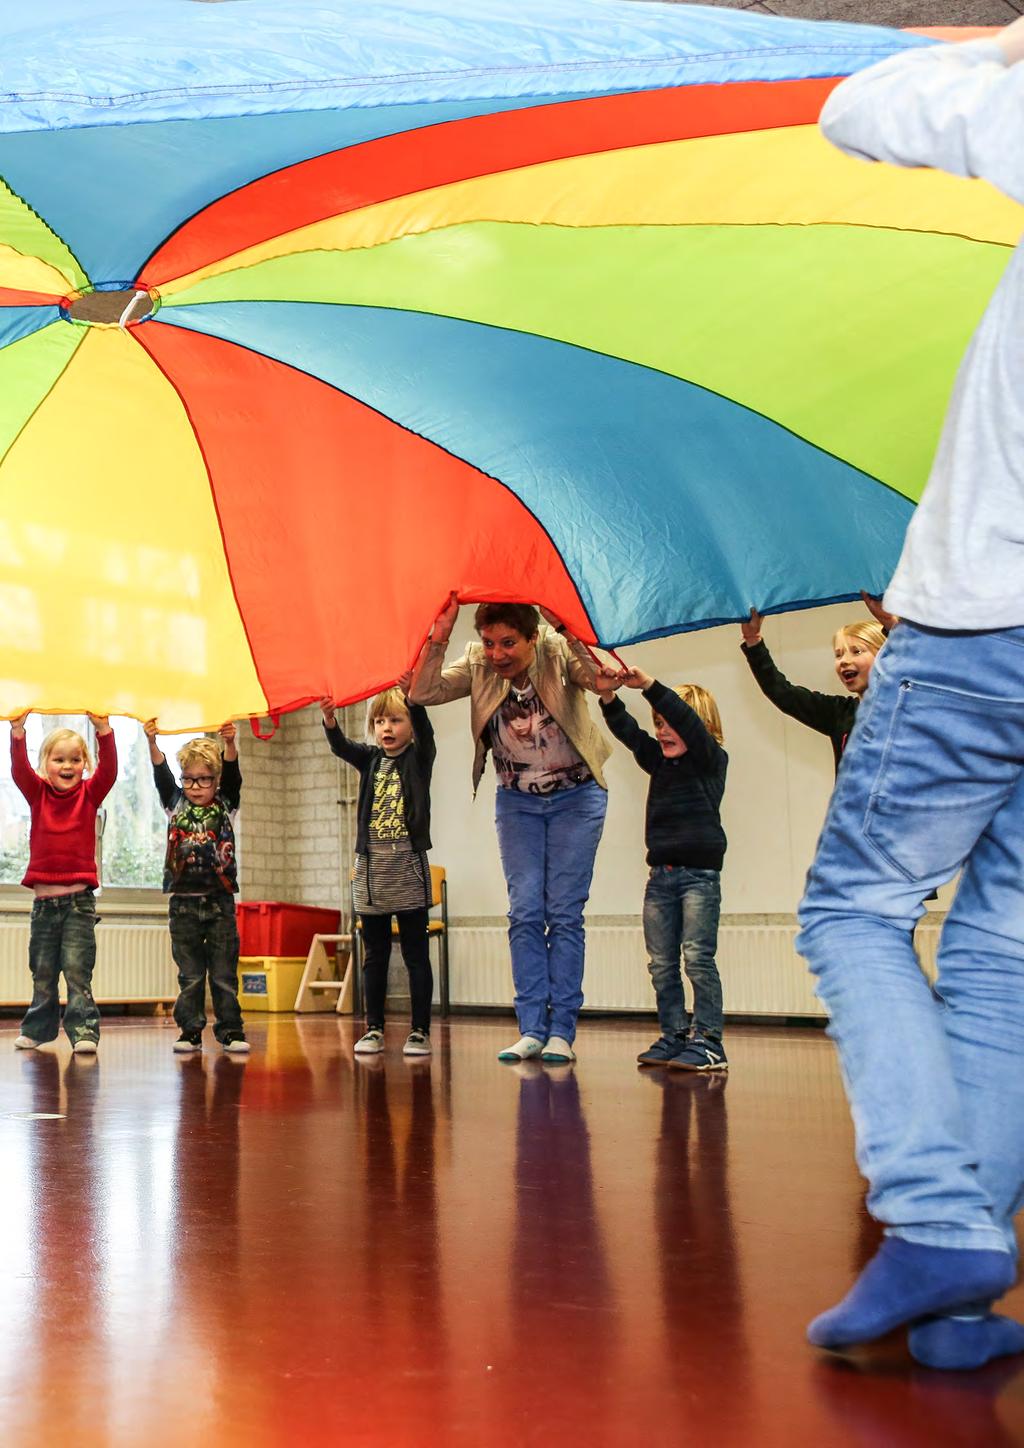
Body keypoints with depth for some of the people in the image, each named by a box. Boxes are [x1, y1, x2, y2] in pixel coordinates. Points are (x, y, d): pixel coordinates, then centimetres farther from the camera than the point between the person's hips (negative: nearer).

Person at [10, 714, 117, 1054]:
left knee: (77, 970, -9)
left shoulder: (89, 794, 3)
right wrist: (18, 731, -24)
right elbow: (20, 770, -10)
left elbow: (108, 769, -12)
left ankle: (84, 1031, -8)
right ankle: (37, 1029, 24)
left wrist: (103, 730, -26)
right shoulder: (38, 794, 6)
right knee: (42, 973, 12)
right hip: (44, 899, 2)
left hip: (78, 898, -2)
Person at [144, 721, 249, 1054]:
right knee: (189, 975, 5)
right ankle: (190, 1032, 10)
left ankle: (231, 1031, 7)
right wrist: (152, 743, -21)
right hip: (184, 902, 1)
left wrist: (230, 744, -27)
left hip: (220, 902, -1)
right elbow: (161, 775, -5)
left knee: (224, 973, 2)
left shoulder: (225, 806, 6)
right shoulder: (176, 805, 8)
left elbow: (232, 774, -9)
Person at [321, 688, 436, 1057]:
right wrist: (329, 719, -27)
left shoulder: (419, 758, 2)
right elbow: (341, 747, -6)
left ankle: (420, 1031, 2)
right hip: (371, 870, 4)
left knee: (416, 954, 0)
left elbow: (423, 729, -17)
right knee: (375, 955, 8)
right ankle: (374, 1029, 12)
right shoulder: (370, 760, 11)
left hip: (408, 869, -4)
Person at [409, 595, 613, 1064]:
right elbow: (422, 693, -20)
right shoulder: (478, 665, -10)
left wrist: (567, 628, -47)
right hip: (517, 800, 3)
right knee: (525, 913, -2)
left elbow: (599, 680, -38)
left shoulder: (558, 652, -19)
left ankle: (562, 1031, 0)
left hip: (575, 796, -3)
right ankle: (531, 1029, 1)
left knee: (564, 913, -4)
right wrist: (439, 637, -31)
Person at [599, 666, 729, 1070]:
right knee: (661, 964, 6)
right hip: (661, 873, 7)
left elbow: (689, 722, -17)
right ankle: (674, 1036, 12)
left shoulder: (711, 760, -2)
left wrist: (650, 686, -24)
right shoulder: (659, 762, 16)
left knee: (698, 957, -9)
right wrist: (608, 697, -11)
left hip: (700, 873, -7)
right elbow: (628, 732, 5)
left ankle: (708, 1041, -7)